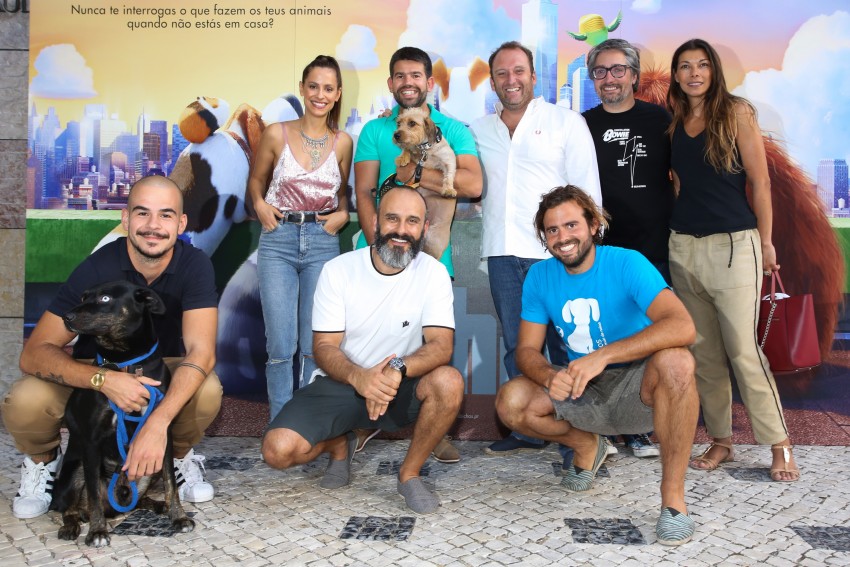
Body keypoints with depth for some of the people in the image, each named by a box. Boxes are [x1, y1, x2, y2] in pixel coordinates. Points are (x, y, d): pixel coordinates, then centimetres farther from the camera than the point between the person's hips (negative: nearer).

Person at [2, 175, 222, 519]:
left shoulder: (195, 265, -22)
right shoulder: (97, 269, -24)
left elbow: (201, 351, -30)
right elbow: (34, 353, -26)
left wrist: (158, 423, -45)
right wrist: (104, 380, -45)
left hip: (161, 373, 0)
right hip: (93, 374, 0)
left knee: (208, 391, -33)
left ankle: (180, 454, 3)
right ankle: (43, 460, 8)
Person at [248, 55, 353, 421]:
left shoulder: (343, 143, 5)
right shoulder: (277, 134, 1)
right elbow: (256, 179, 15)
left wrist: (342, 214, -2)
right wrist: (260, 204, -4)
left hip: (323, 242, 1)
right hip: (278, 241, -1)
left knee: (315, 344, 4)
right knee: (281, 345, -2)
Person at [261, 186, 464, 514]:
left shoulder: (433, 273, -8)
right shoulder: (338, 271, -8)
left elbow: (441, 346, -17)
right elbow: (324, 347, -11)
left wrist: (398, 370, -40)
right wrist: (359, 377, -34)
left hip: (402, 388, 0)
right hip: (342, 384, 0)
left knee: (449, 382, -32)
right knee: (278, 450, -22)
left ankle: (409, 474, -7)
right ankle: (339, 445, 15)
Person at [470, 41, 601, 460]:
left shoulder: (566, 122, 5)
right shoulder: (479, 131, 16)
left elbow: (587, 188, 0)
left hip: (553, 251, -4)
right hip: (502, 252, 4)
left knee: (565, 346, -2)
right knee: (517, 347, 10)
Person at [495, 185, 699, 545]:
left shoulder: (626, 263, -17)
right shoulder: (539, 276, -2)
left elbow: (682, 326, -32)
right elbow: (527, 350, -2)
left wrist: (602, 356, -39)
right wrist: (550, 377, -26)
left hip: (637, 388, -4)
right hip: (584, 394, 4)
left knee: (674, 361, -36)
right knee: (510, 403, -19)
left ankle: (673, 496, -23)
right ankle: (586, 445, 11)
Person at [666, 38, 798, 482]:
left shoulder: (736, 113, -1)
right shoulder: (674, 121, 11)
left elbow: (759, 181, -2)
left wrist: (765, 241, -2)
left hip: (733, 245, -5)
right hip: (684, 245, 5)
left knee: (743, 349, -7)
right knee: (704, 351, 7)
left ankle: (780, 445, 6)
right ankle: (720, 441, 17)